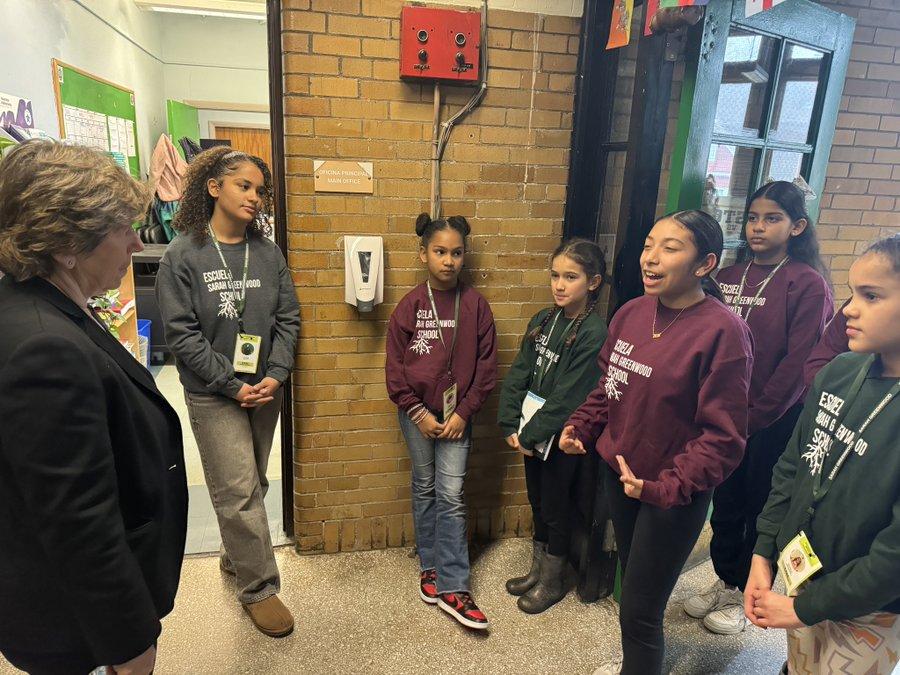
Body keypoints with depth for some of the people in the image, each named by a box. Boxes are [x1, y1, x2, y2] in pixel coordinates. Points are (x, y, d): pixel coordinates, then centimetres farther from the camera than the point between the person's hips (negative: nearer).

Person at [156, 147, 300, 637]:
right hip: (213, 394, -4)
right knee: (239, 491, 0)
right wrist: (233, 386, -14)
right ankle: (259, 588, 16)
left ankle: (234, 554, 41)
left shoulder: (267, 252, 2)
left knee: (250, 485, 17)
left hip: (265, 389, 4)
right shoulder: (183, 255, -8)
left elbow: (287, 318, 2)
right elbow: (181, 334, -11)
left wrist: (275, 376, -10)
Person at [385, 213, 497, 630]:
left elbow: (485, 366, -2)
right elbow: (395, 368, -4)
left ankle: (452, 589, 9)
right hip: (417, 413, 0)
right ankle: (430, 565, 32)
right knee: (424, 489, 14)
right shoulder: (409, 306, -6)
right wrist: (419, 413, -9)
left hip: (456, 414, 0)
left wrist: (463, 412, -8)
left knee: (451, 495, 1)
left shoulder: (475, 305, -5)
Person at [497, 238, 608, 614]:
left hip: (561, 436, -6)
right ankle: (537, 571, 40)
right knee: (537, 503, 20)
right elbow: (518, 374, 0)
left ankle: (553, 582, 33)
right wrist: (510, 425, -7)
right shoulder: (543, 321, 2)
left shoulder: (594, 333, -18)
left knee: (555, 508, 11)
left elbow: (568, 396, -20)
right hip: (532, 431, 6)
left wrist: (531, 435, -16)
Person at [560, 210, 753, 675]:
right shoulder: (631, 313, -2)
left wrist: (663, 487, -24)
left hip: (673, 493, -6)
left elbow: (723, 437, -19)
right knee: (631, 578, 26)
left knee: (639, 611, 2)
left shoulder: (722, 331, -20)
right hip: (618, 473, 7)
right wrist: (580, 427, 2)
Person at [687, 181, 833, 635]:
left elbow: (798, 363, -15)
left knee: (760, 507, 12)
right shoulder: (729, 276, 5)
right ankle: (724, 580, 37)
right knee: (725, 502, 16)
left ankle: (744, 595, 31)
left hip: (773, 421, -5)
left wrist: (754, 417, -13)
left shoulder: (808, 284, -11)